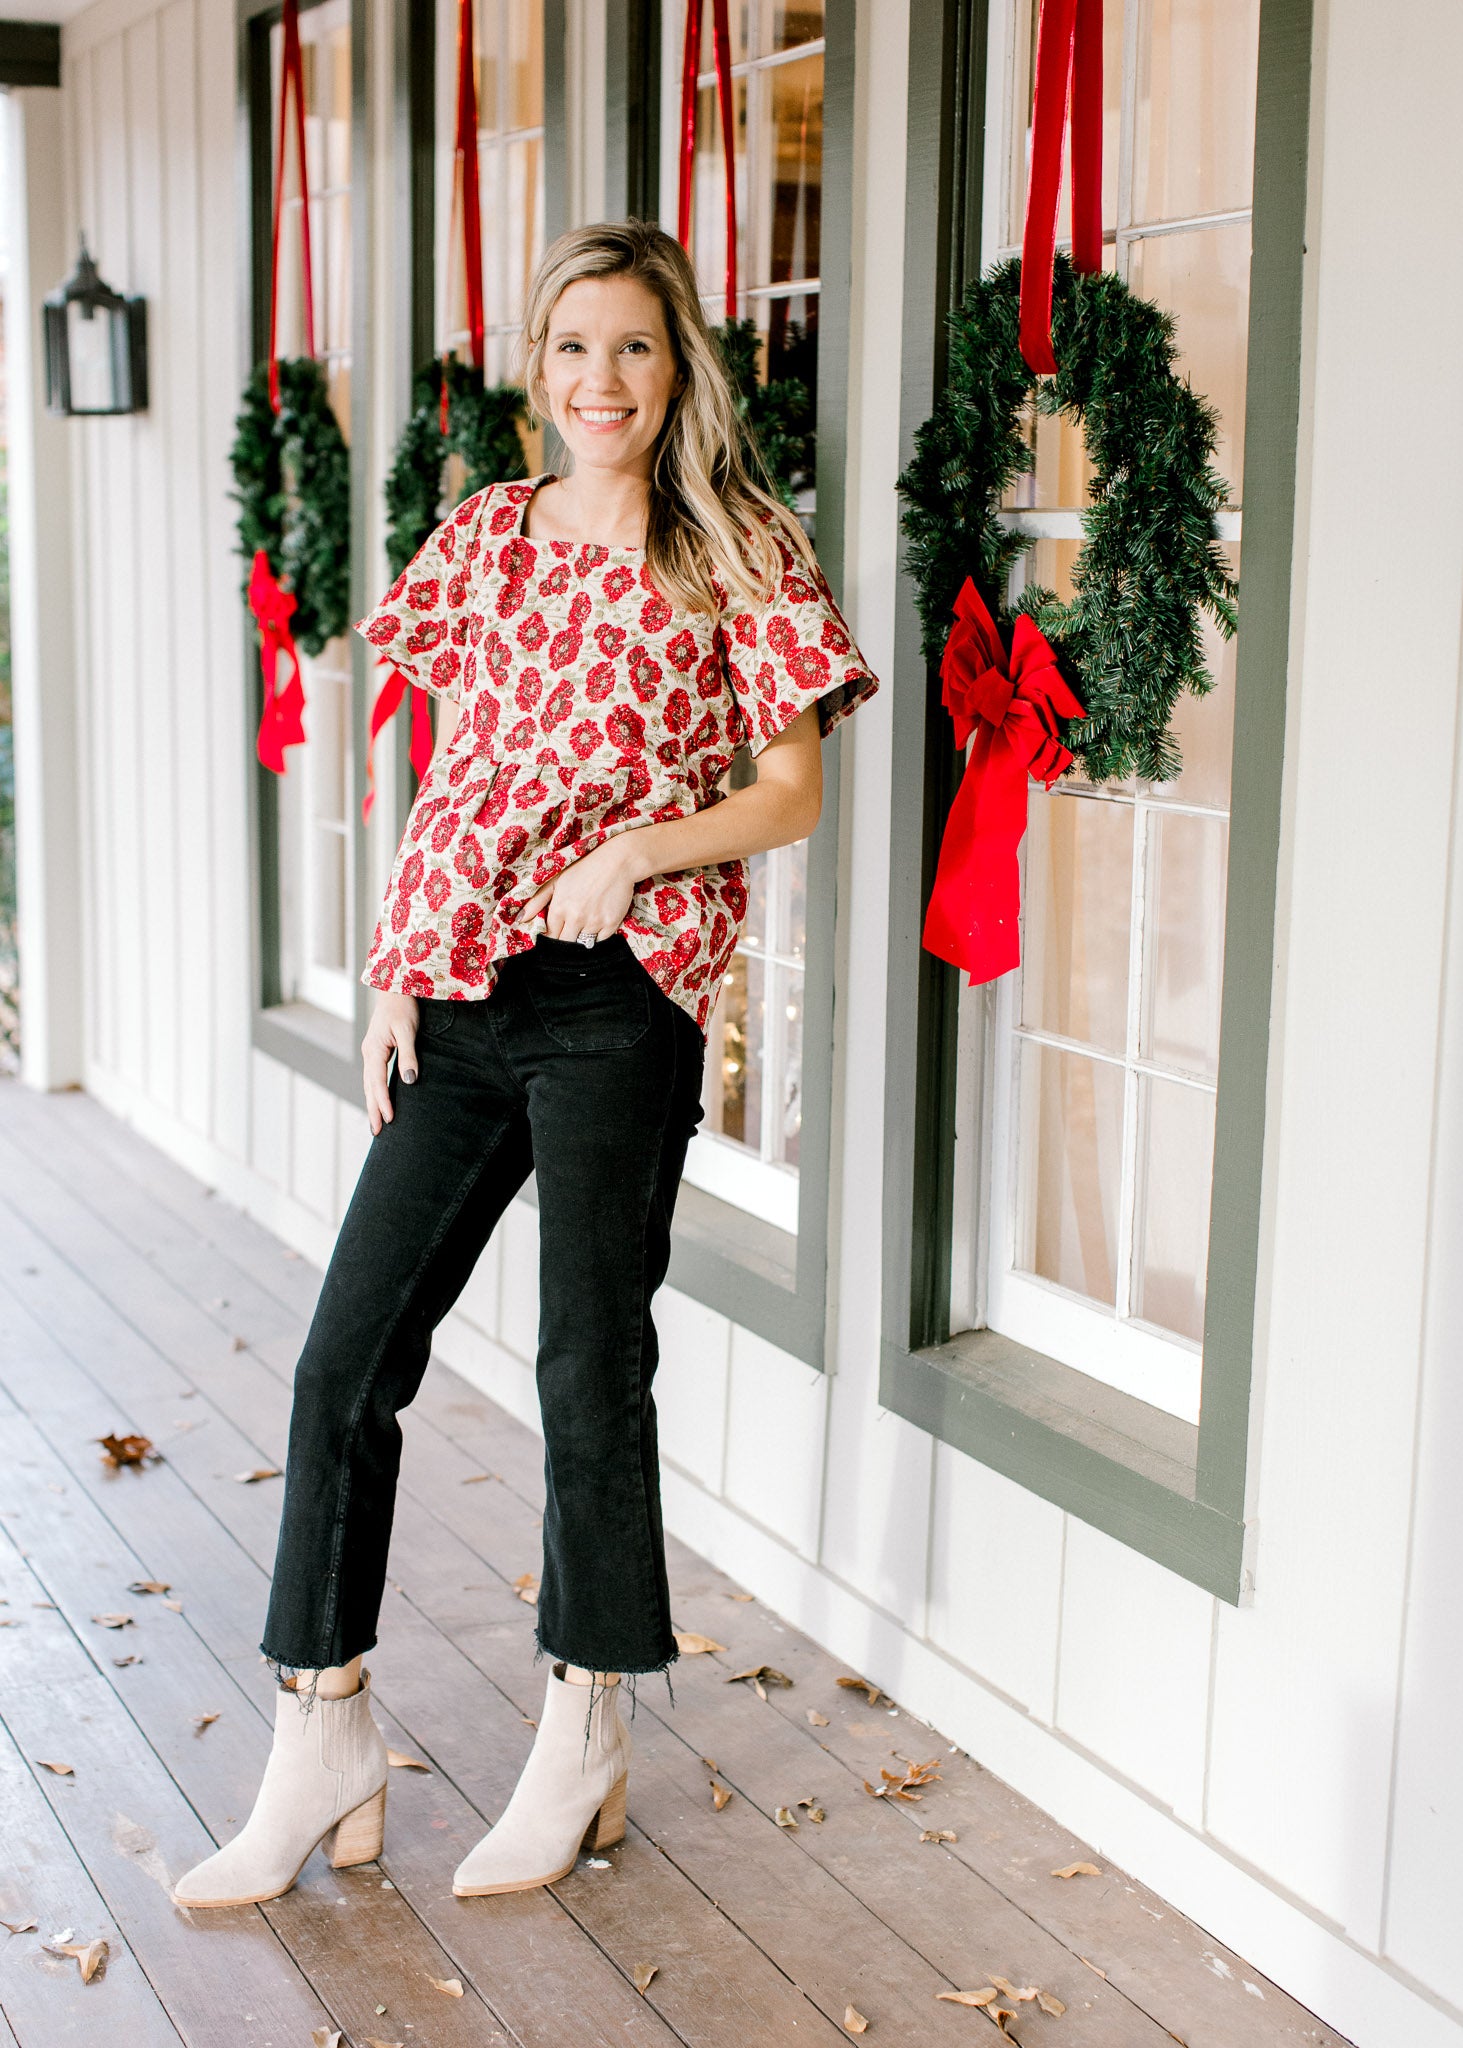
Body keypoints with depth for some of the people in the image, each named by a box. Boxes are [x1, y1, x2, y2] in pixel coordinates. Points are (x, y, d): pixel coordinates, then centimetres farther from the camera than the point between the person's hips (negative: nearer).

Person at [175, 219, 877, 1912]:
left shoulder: (739, 552, 2)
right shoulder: (488, 535, 14)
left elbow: (791, 792, 1)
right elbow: (447, 776, 15)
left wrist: (639, 849, -16)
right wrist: (398, 974, 8)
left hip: (619, 993, -4)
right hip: (459, 990, 5)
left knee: (591, 1364, 1)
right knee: (347, 1352, 2)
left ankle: (584, 1739, 20)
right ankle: (324, 1746, 14)